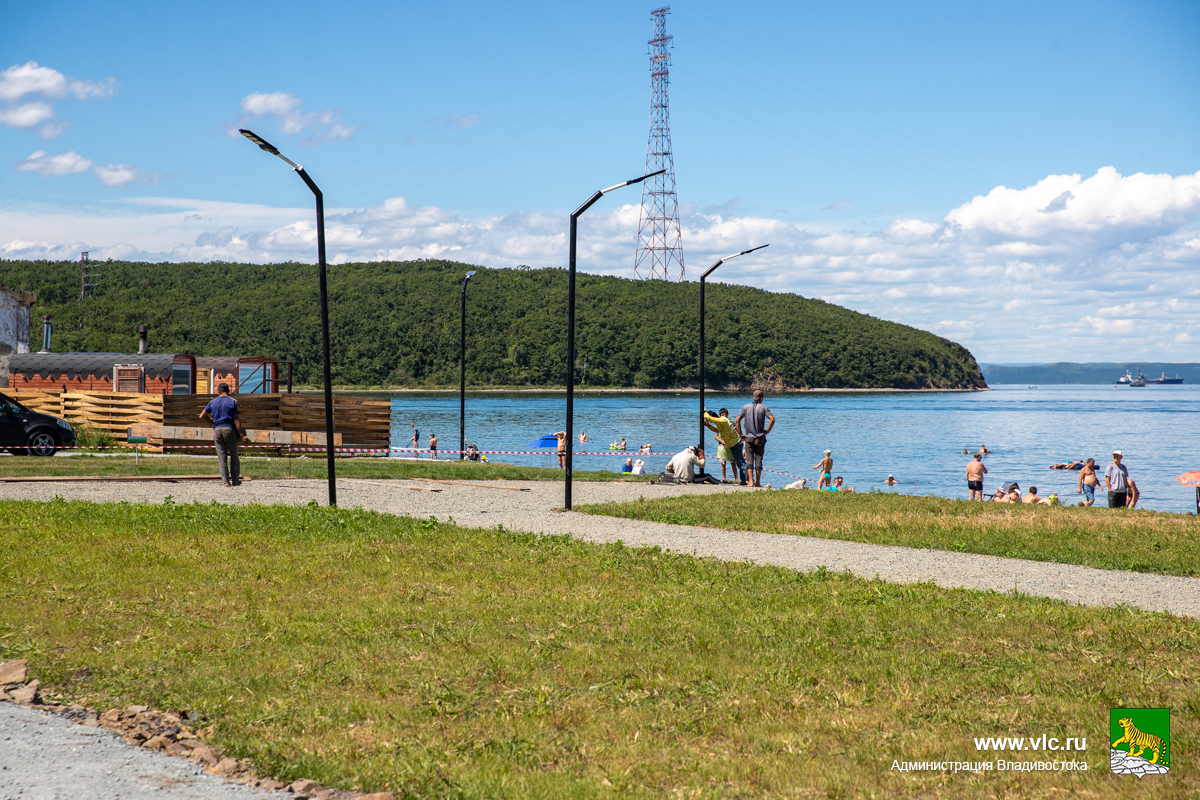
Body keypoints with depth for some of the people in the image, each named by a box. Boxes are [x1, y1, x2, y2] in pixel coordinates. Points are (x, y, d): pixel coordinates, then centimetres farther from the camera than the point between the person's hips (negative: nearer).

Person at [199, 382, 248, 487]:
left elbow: (201, 416, 12)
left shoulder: (212, 402, 8)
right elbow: (236, 420, -7)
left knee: (222, 457, 4)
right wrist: (242, 435, -6)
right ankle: (235, 480, 11)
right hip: (230, 429, -2)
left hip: (217, 430, 2)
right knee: (234, 456, 9)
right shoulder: (233, 402, -2)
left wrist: (210, 416, 32)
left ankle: (226, 481, -2)